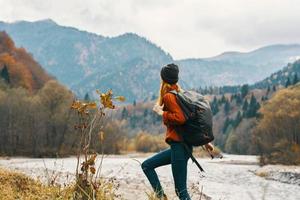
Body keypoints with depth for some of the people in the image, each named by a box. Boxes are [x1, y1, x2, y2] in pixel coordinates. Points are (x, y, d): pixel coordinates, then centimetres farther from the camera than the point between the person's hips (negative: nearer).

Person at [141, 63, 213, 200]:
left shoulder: (168, 96, -11)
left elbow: (180, 118, -25)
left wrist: (161, 113, -11)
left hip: (179, 146, -10)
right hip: (179, 145, 10)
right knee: (147, 165, 17)